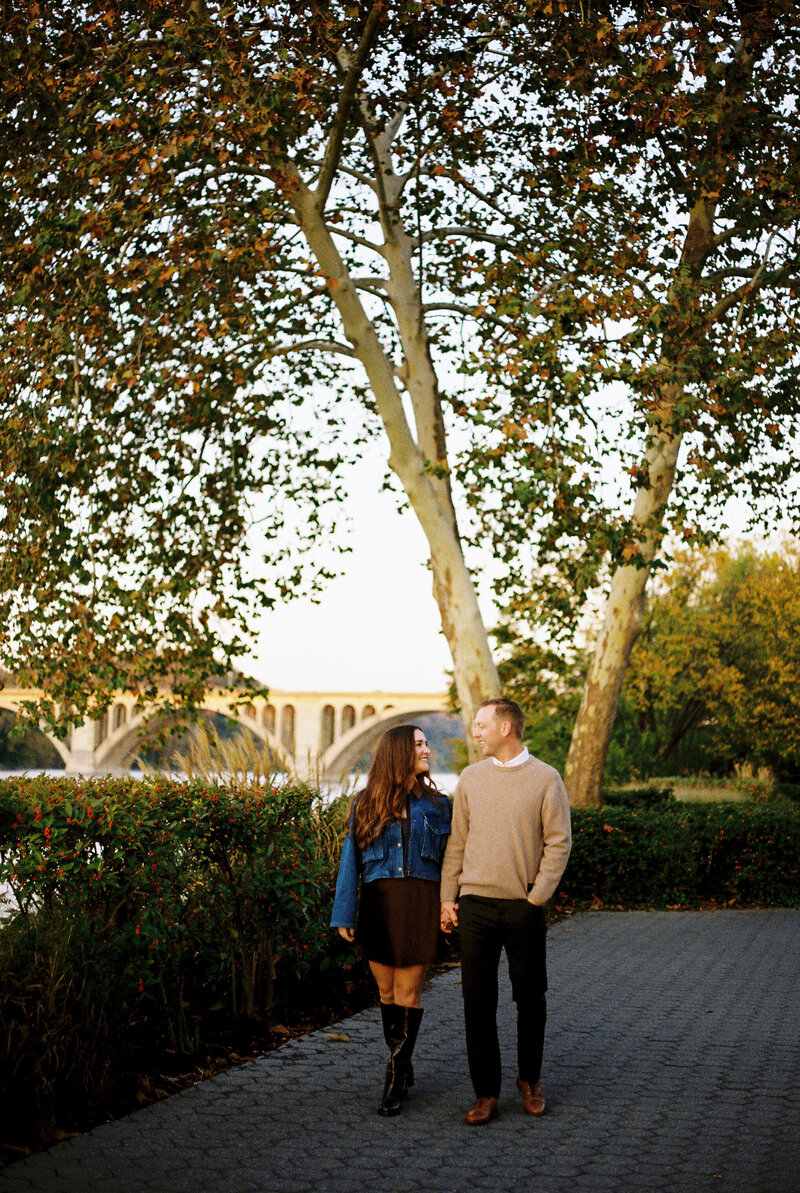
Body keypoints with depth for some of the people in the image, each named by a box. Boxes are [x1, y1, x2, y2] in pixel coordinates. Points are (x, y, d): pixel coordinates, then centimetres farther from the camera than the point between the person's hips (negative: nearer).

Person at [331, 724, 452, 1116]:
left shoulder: (437, 806, 8)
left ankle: (395, 1078, 4)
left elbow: (450, 861, 8)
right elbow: (351, 860, 4)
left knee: (407, 993, -3)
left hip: (421, 903, -1)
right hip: (378, 903, 1)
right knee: (387, 990, 9)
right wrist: (344, 915, -1)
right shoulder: (366, 803, 6)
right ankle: (402, 1065, 26)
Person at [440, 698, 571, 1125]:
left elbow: (559, 842, -1)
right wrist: (448, 897, 5)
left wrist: (537, 896, -8)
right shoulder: (471, 778, 8)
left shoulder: (545, 778, -1)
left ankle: (530, 1079, 28)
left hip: (524, 907, -2)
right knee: (478, 1001, 1)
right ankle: (486, 1094, 8)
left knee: (530, 997, 7)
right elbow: (457, 840, 11)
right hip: (475, 903, 2)